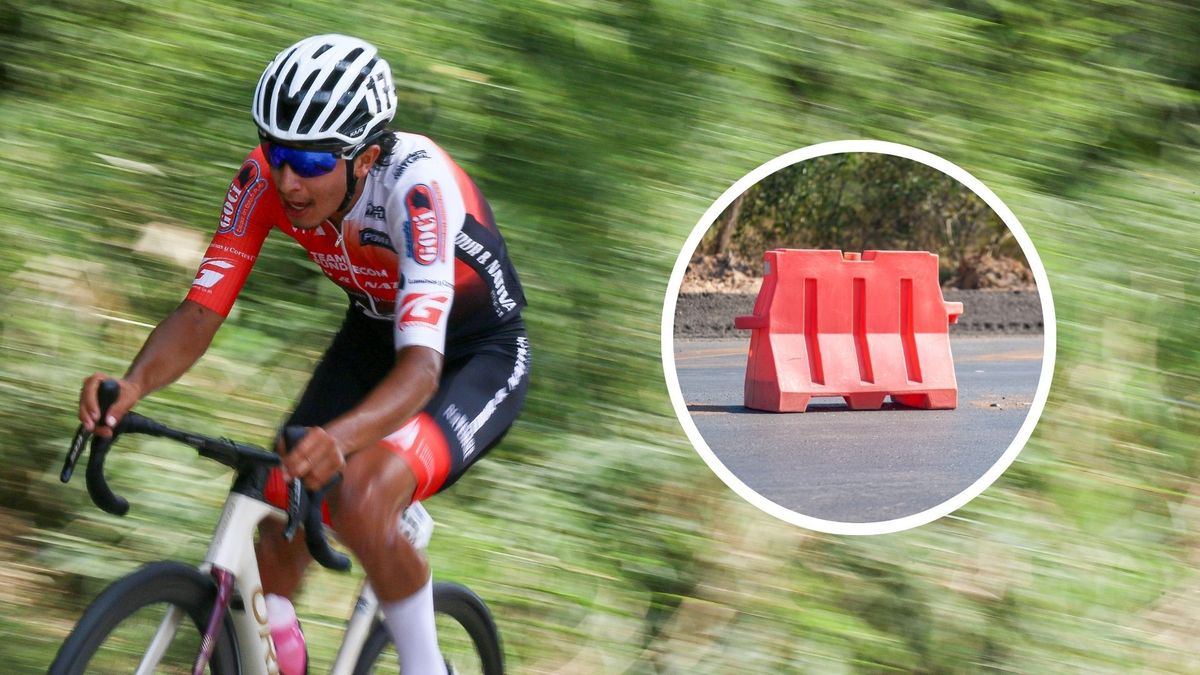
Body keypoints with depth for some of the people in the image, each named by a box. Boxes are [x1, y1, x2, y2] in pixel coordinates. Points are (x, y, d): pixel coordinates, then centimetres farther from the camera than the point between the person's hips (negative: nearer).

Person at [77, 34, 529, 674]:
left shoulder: (415, 183, -36)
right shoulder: (265, 177, -21)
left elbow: (421, 365, -46)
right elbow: (199, 312, -20)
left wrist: (336, 440, -65)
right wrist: (133, 385, -42)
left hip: (478, 358, -6)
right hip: (373, 337, 6)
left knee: (361, 502, -31)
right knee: (278, 529, -11)